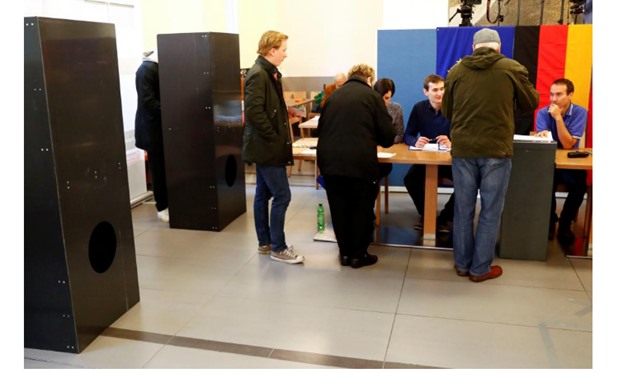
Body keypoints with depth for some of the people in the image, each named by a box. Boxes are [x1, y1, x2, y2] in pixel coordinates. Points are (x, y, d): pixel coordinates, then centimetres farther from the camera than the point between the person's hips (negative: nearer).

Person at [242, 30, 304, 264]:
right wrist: (274, 139, -18)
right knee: (282, 195, -5)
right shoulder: (258, 75, -17)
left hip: (265, 146, 10)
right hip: (266, 147, -10)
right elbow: (254, 112, -25)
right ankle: (278, 248, 6)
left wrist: (275, 139, 12)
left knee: (263, 194, 15)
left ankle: (265, 243, 25)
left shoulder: (269, 73, 14)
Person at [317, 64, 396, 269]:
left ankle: (345, 252, 26)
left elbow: (321, 128, 21)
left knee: (339, 208, 16)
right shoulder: (372, 96, 6)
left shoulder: (333, 95, 17)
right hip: (359, 160, -4)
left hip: (329, 159, 4)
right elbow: (388, 135, 4)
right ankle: (358, 254, 20)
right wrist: (374, 140, 25)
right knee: (362, 208, 12)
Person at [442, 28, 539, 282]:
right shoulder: (513, 68, -2)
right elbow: (532, 103, 11)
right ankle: (480, 268, 16)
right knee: (490, 212, 8)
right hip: (496, 150, -2)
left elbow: (446, 112, 13)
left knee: (463, 210, 12)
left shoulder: (456, 71, 3)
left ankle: (462, 264, 22)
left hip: (463, 149, 2)